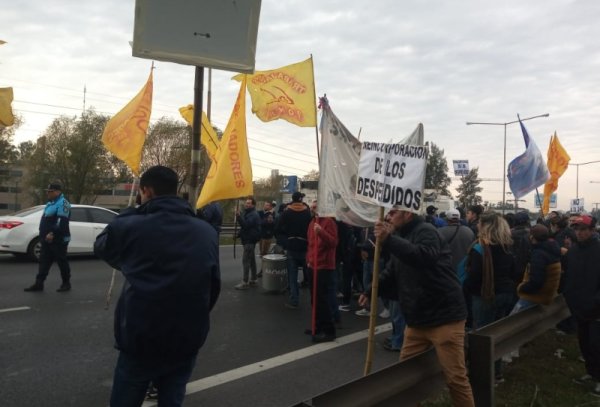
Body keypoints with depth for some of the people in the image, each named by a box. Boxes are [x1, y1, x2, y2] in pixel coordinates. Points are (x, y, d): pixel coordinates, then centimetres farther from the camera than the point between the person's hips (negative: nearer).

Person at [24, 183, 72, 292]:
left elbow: (62, 222, -24)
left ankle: (66, 283, 10)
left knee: (62, 262, 0)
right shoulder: (51, 203, 18)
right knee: (44, 261, 9)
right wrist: (44, 235, 18)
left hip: (58, 240, -10)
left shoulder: (62, 203, -14)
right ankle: (39, 284, 13)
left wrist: (52, 234, -28)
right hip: (47, 239, 10)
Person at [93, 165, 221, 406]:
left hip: (140, 338, -3)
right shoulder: (207, 232, -1)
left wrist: (130, 213, 15)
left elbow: (101, 247, 10)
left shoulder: (130, 227, -12)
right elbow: (214, 285, 6)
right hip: (188, 338, 3)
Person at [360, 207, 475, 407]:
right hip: (417, 319, 9)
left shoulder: (426, 231, -13)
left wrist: (388, 240, -38)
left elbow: (424, 257, -36)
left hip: (444, 317, -8)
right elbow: (390, 274, 20)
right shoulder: (400, 237, 13)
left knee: (455, 377, -1)